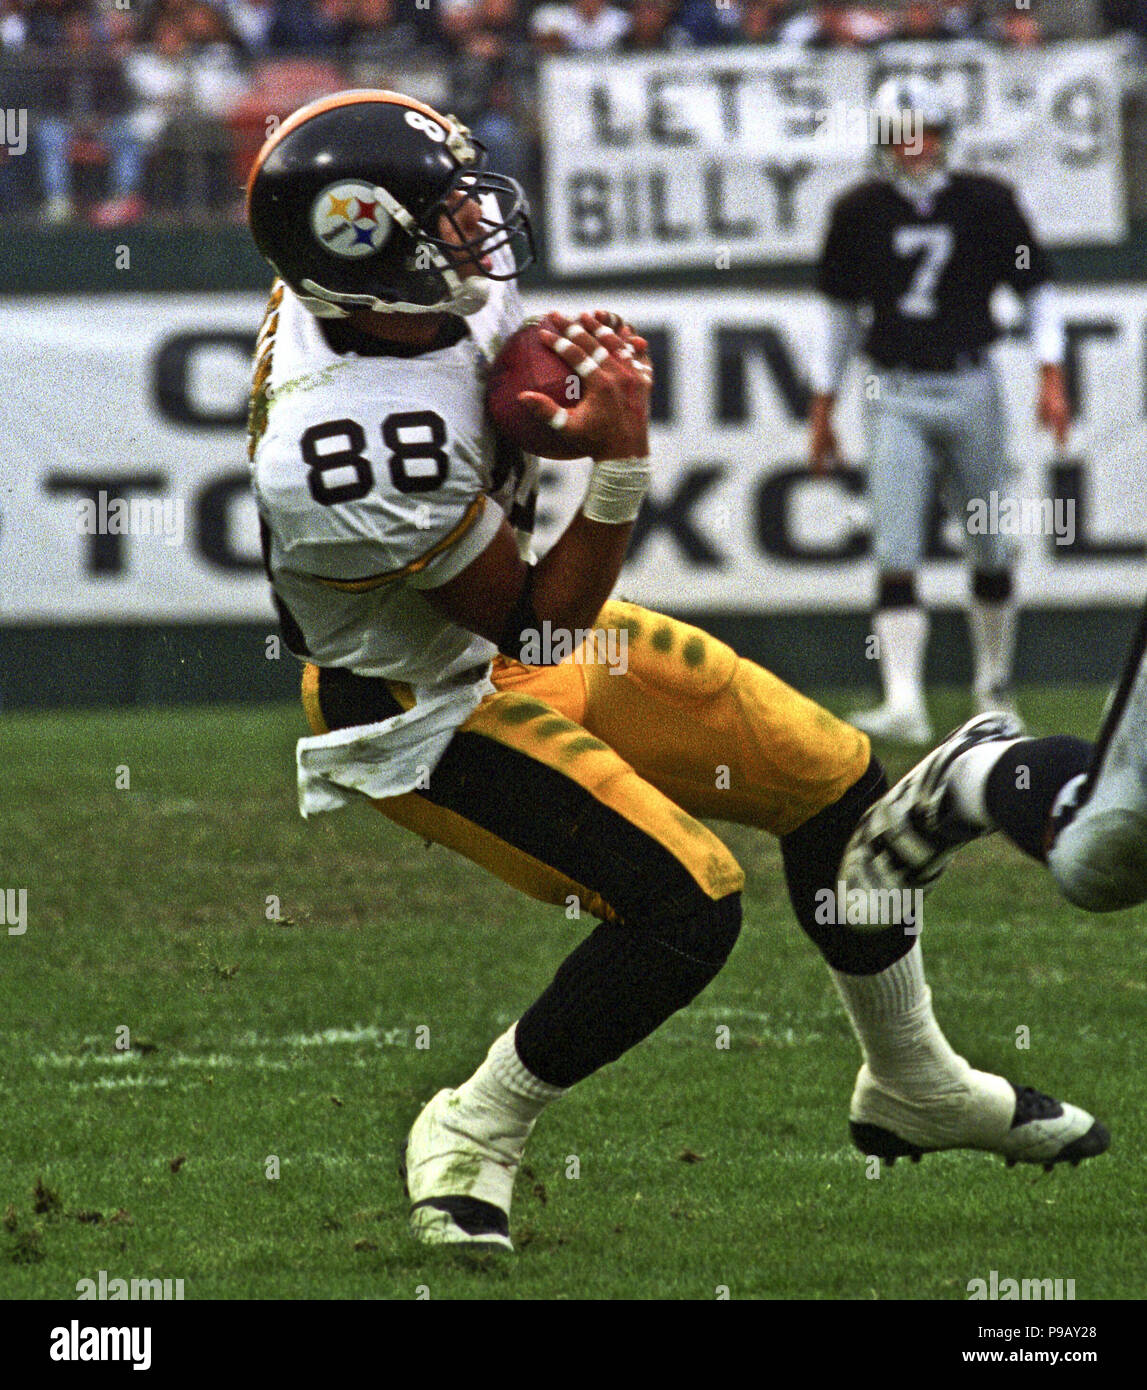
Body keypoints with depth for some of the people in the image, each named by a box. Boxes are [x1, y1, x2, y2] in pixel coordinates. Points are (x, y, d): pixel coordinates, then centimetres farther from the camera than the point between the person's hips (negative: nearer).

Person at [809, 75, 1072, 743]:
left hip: (971, 385, 0)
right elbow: (842, 310, 13)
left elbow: (1038, 289, 5)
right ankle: (904, 703, -20)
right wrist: (823, 407, 13)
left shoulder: (986, 203, -1)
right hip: (897, 397, 0)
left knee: (991, 548, 8)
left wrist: (1052, 376, -7)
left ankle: (995, 688, 27)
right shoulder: (861, 212, 3)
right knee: (896, 551, -12)